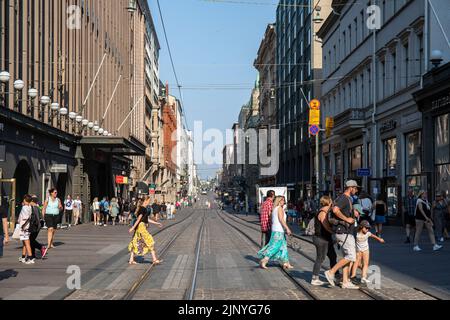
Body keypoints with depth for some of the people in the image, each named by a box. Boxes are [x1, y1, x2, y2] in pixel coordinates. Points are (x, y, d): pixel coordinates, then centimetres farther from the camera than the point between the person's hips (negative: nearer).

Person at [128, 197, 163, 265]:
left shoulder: (143, 208, 16)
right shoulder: (143, 208, -15)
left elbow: (147, 219, 23)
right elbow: (139, 219, -18)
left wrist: (156, 223, 25)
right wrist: (133, 228, -19)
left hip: (140, 227, 10)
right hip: (141, 226, -10)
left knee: (135, 243, 10)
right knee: (150, 241, -5)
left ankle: (131, 260, 12)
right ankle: (155, 260, -1)